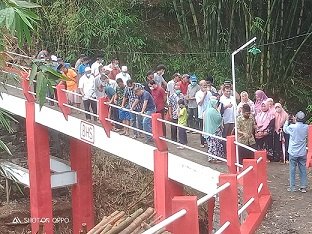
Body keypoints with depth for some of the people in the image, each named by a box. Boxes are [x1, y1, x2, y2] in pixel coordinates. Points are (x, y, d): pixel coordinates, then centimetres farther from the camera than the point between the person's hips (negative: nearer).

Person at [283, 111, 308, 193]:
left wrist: (287, 121, 17)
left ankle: (292, 187, 9)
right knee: (303, 170, 11)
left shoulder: (292, 127, -16)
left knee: (292, 170, 6)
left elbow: (285, 129, 5)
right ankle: (303, 187, 13)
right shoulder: (306, 127, -6)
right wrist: (295, 122, 13)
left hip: (293, 153, -3)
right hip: (302, 153, 3)